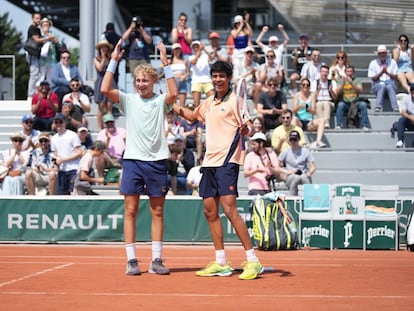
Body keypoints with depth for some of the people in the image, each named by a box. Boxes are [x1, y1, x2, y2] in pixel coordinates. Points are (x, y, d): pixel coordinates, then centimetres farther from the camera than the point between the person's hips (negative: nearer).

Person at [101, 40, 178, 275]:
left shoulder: (161, 101, 4)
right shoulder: (129, 100, 5)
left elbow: (174, 93, -18)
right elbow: (105, 89, -9)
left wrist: (165, 63, -19)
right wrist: (114, 61, -10)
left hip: (157, 161, 0)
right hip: (133, 160, 0)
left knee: (158, 212, 5)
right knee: (131, 210, -1)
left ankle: (157, 260, 10)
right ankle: (132, 260, 3)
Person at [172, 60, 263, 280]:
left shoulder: (234, 100, -5)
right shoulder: (208, 103, 17)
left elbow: (246, 127, -12)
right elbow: (192, 115, 37)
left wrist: (245, 129, -33)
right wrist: (172, 107, 29)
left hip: (227, 161, -8)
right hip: (209, 161, 8)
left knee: (229, 209, -15)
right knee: (210, 211, 8)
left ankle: (252, 261, -13)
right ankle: (221, 264, 16)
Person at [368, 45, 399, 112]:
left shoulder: (392, 62, 10)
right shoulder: (373, 63, 7)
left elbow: (395, 77, 4)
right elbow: (373, 78, 0)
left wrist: (387, 73, -13)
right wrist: (381, 72, -14)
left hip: (390, 84, 0)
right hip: (377, 85, 0)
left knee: (389, 87, -36)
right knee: (382, 86, -37)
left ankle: (395, 108, -52)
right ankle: (378, 107, -50)